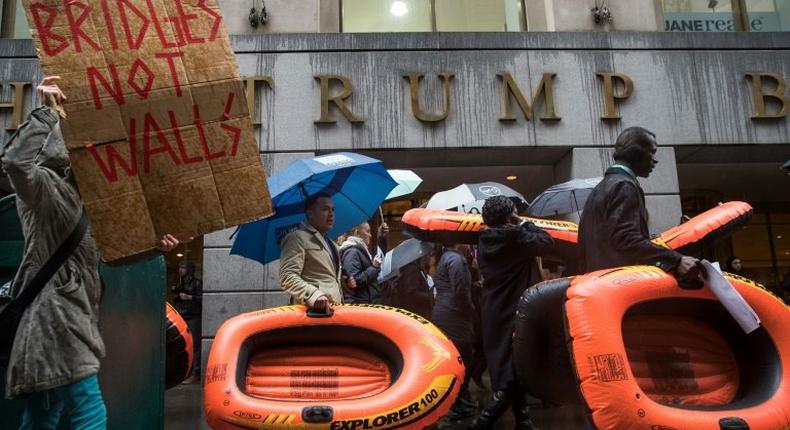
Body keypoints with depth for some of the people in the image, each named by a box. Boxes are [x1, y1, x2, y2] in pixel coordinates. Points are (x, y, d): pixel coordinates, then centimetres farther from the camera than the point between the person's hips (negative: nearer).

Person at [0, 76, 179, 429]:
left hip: (68, 318, 10)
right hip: (54, 316, -10)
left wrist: (154, 246, 11)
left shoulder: (72, 192, 21)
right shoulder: (41, 185, -6)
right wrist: (46, 112, -25)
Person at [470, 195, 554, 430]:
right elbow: (547, 242, -7)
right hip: (515, 314, -8)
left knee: (507, 369, 16)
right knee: (513, 374, -4)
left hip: (494, 314, 8)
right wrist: (525, 224, 6)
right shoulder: (516, 237, -17)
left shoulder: (484, 241, 4)